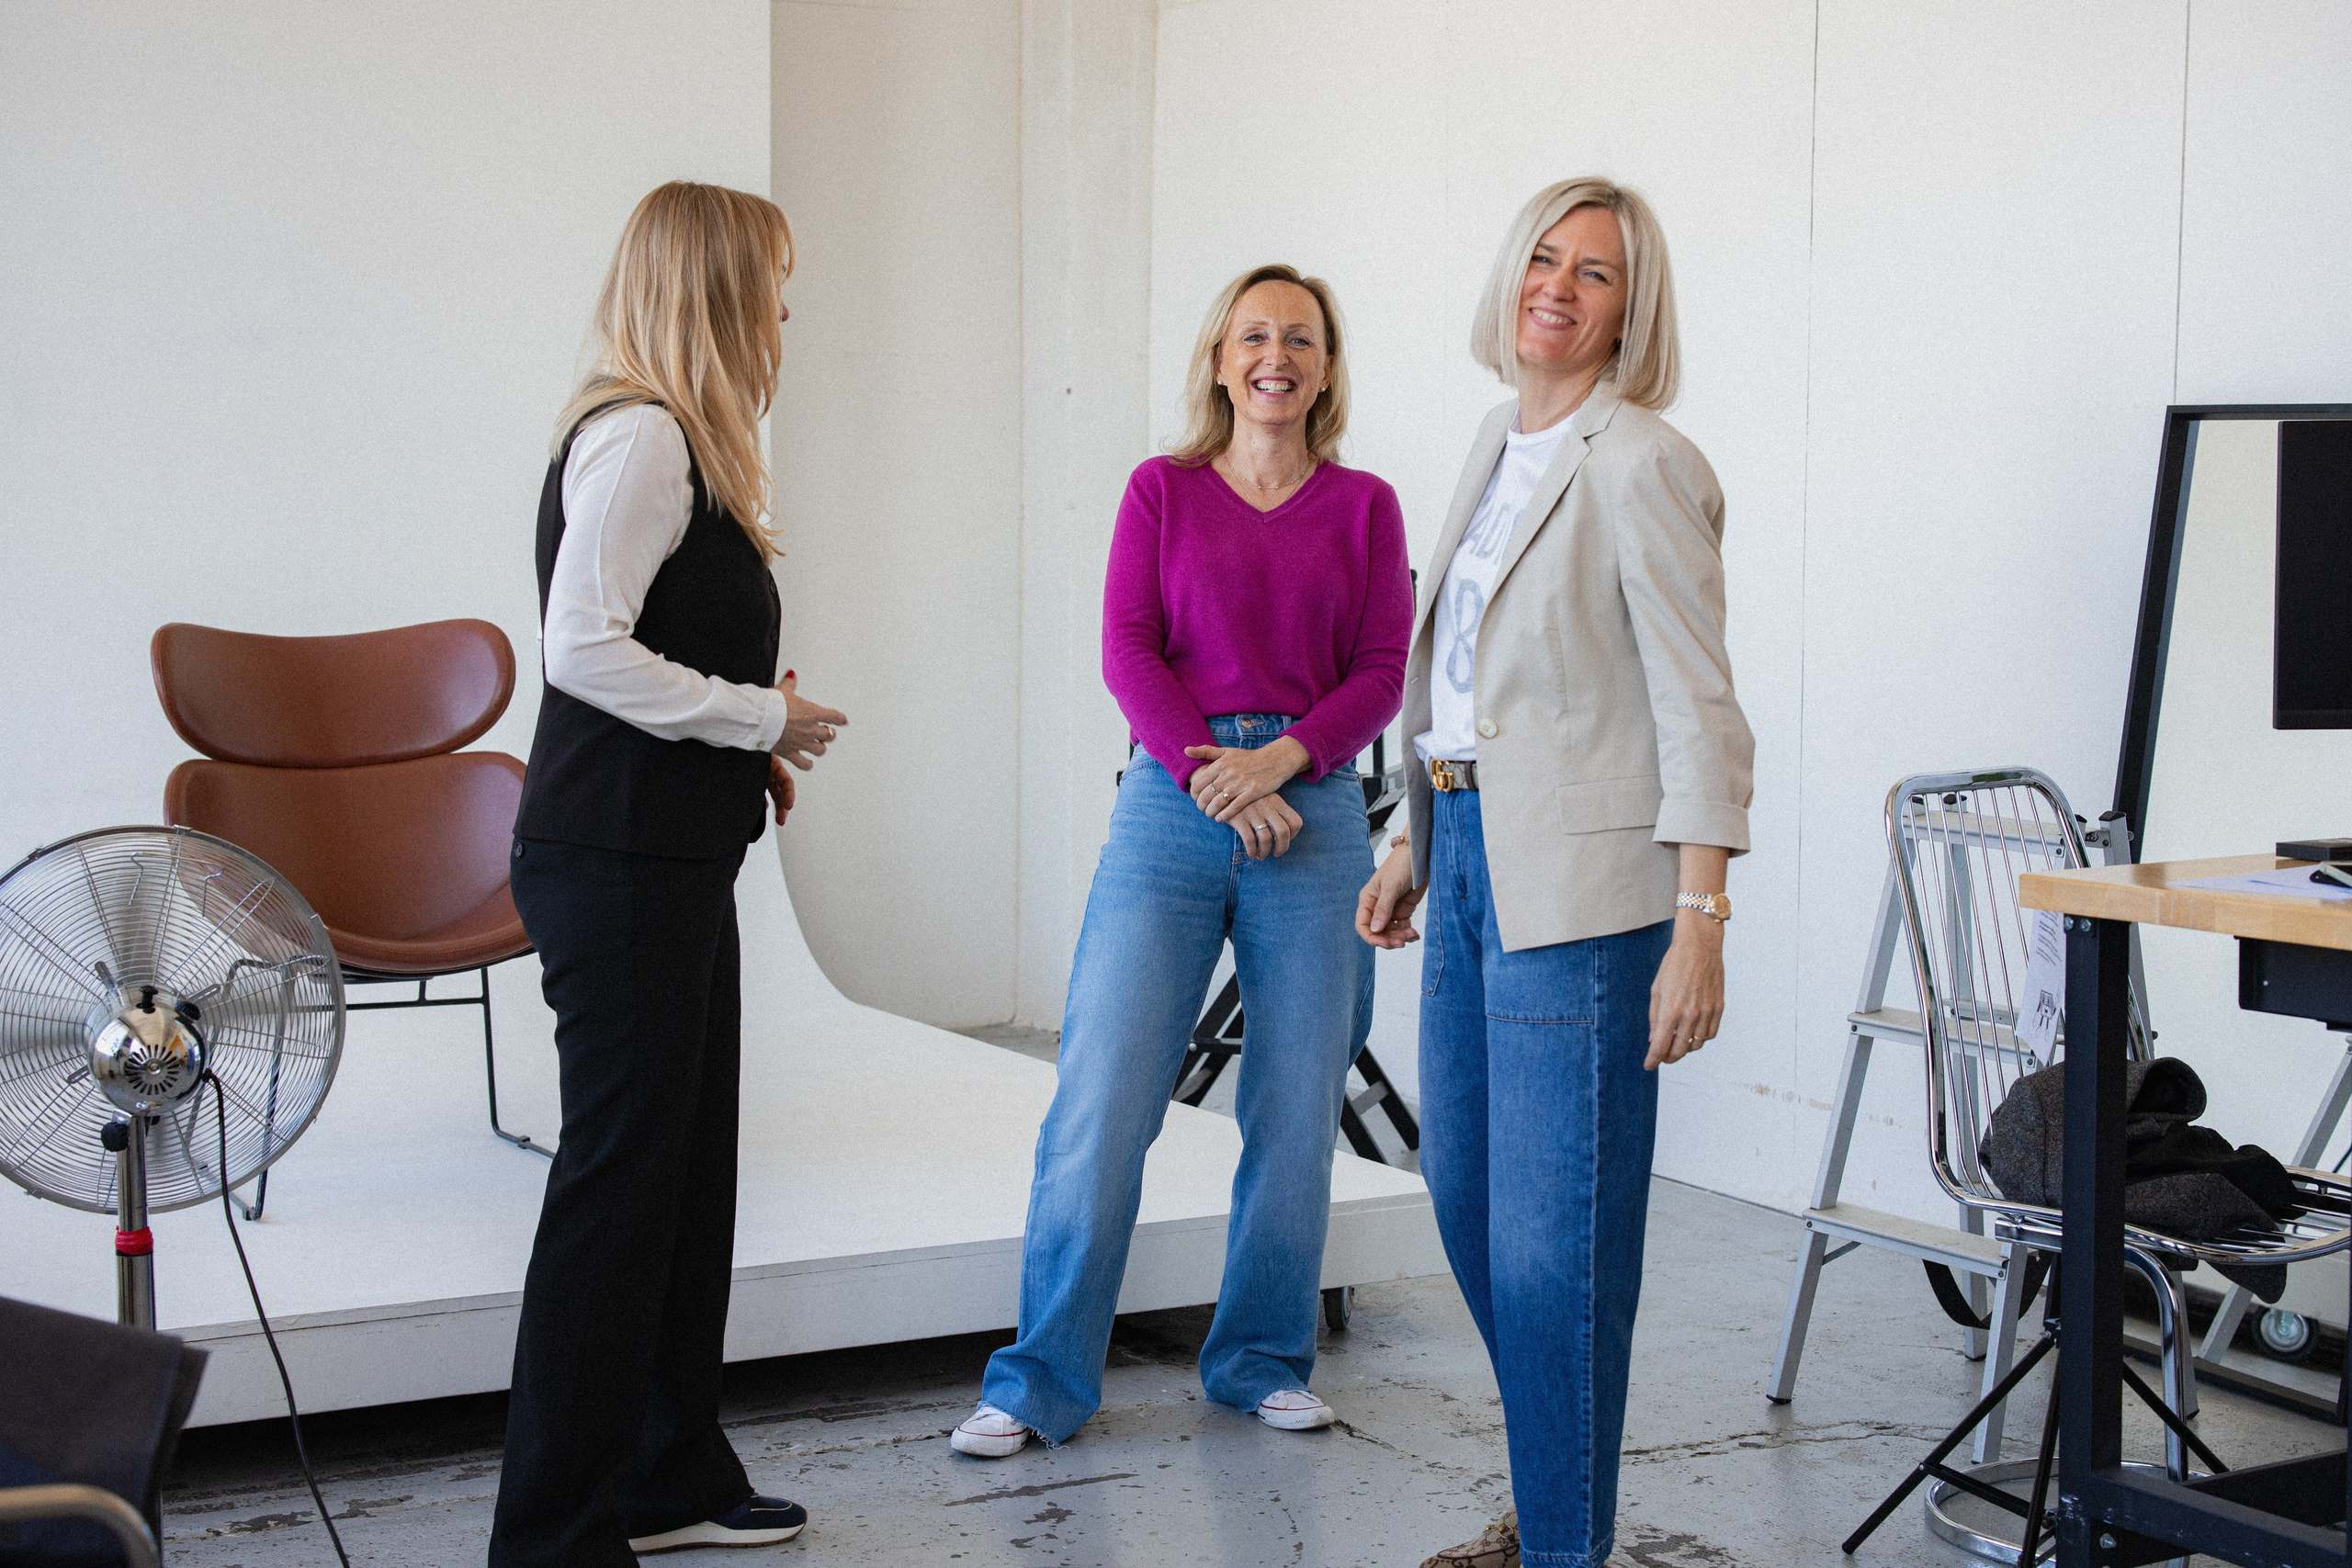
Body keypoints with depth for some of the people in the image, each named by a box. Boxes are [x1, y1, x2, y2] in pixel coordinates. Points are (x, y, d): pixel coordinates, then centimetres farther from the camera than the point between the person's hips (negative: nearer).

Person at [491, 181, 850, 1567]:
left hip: (675, 856, 10)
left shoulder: (675, 440, 17)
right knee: (621, 1174, -6)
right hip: (619, 863, -10)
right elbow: (584, 647, -22)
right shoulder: (639, 436, -14)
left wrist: (752, 742, 8)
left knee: (691, 1165, 15)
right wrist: (761, 717, -14)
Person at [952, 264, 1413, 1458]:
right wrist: (1212, 776, -13)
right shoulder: (1163, 490, 9)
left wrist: (1279, 758, -13)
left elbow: (1384, 672, 3)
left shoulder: (1364, 507, 10)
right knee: (1100, 1100, -5)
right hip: (1171, 805, -1)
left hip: (1313, 811, 1)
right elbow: (1127, 651, 0)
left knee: (1296, 1109, 4)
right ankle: (1042, 1380, 5)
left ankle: (1263, 1360, 21)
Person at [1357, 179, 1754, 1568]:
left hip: (1577, 884, -9)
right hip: (1473, 856, 9)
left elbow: (1698, 711, -15)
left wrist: (1700, 927, -20)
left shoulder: (1642, 467, -12)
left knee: (1551, 1238, -4)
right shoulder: (1504, 441, 13)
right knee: (1468, 1203, 17)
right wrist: (1417, 847, 21)